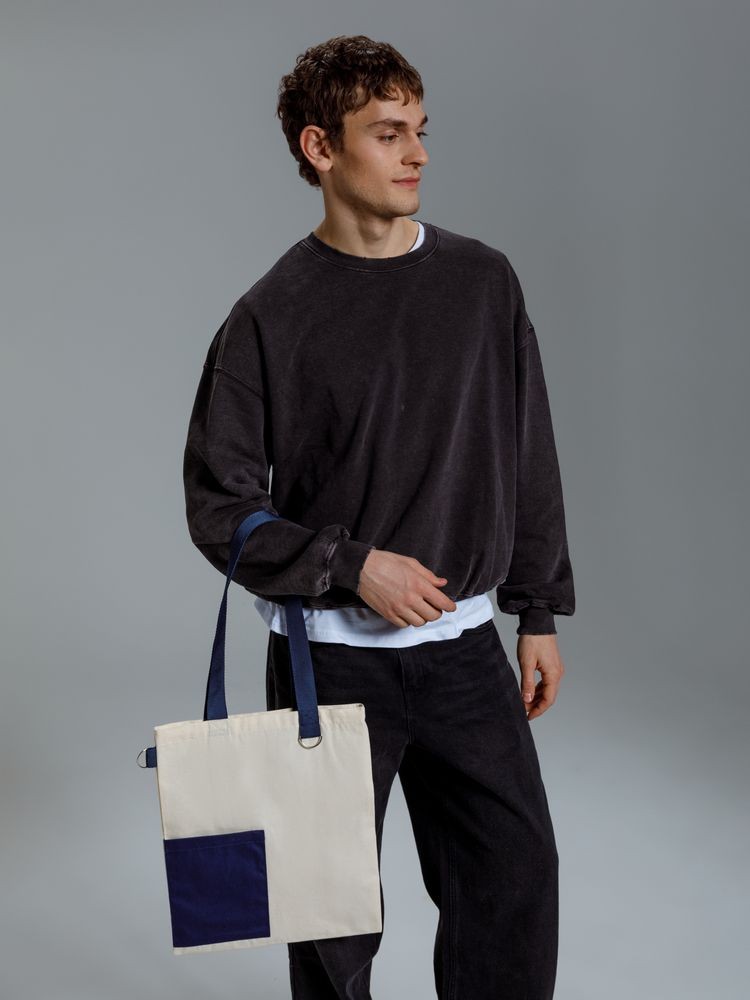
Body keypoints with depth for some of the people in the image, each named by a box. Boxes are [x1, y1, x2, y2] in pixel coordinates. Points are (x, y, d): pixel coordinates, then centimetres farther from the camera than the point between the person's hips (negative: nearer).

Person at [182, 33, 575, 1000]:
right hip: (330, 656, -2)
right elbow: (220, 505, -6)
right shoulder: (271, 316, -7)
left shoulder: (483, 282, 3)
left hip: (464, 648, 3)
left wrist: (538, 612, 9)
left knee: (517, 876, 5)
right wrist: (352, 568, -16)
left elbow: (528, 458, 9)